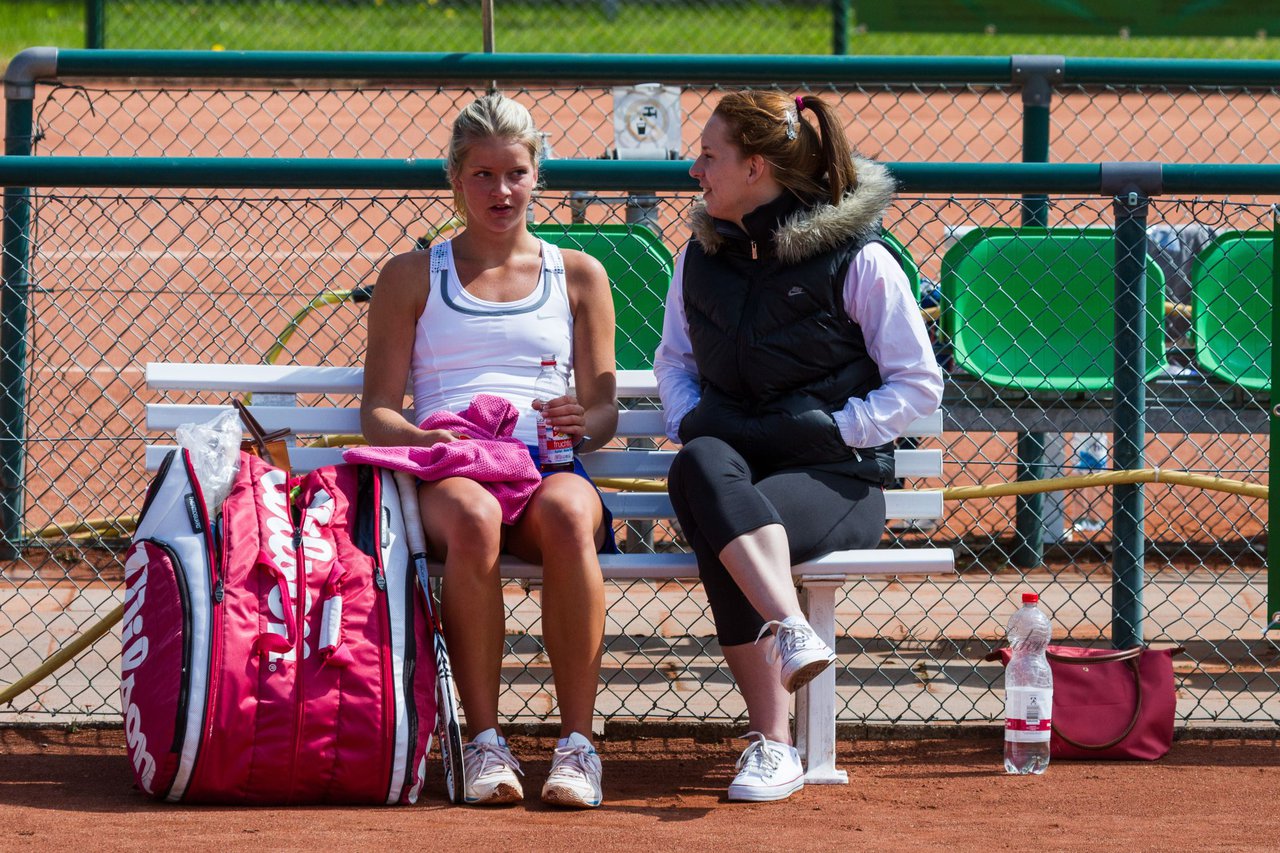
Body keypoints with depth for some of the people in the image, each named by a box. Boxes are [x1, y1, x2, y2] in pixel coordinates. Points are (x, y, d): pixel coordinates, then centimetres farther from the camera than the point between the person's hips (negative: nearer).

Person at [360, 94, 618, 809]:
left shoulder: (579, 276, 24)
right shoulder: (412, 278, 21)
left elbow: (605, 409, 17)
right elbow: (378, 409, 12)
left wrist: (581, 421, -10)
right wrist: (419, 438, -12)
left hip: (550, 468, 1)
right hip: (446, 476, -1)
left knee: (567, 514, -39)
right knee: (473, 521, -40)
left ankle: (578, 743, -38)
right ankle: (485, 743, -36)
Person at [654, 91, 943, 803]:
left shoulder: (859, 262, -3)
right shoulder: (701, 258, 13)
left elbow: (919, 386, 0)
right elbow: (674, 359, 28)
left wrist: (832, 432, -11)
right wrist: (690, 422, 6)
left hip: (836, 478, -4)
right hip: (733, 458, 4)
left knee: (720, 535, -36)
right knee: (701, 466, -36)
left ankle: (773, 743, -40)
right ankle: (793, 632, -53)